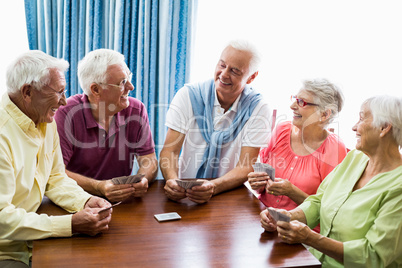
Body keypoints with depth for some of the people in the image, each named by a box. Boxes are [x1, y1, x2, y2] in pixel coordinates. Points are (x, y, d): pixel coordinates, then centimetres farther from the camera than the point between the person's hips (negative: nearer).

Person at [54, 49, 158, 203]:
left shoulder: (136, 110, 0)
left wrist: (143, 179, -22)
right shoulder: (66, 113, -13)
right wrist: (98, 187, -31)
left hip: (121, 201, 3)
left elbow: (149, 159, 1)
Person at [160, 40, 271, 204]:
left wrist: (213, 187, -30)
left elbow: (246, 167, -10)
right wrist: (172, 180, -28)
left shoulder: (258, 109, -5)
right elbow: (169, 150, -7)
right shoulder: (188, 95, -3)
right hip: (183, 193, 2)